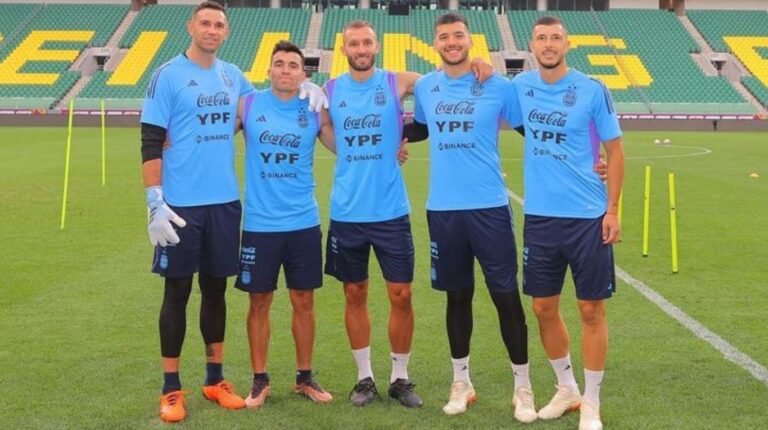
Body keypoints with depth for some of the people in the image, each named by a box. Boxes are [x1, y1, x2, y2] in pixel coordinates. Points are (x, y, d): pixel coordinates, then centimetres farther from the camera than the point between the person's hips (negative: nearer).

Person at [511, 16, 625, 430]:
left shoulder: (593, 90, -6)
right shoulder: (520, 86, 3)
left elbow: (615, 150, -2)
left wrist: (612, 210, -7)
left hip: (588, 217, -3)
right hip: (539, 216, 3)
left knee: (591, 309, 3)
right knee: (544, 308, 10)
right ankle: (566, 389, 31)